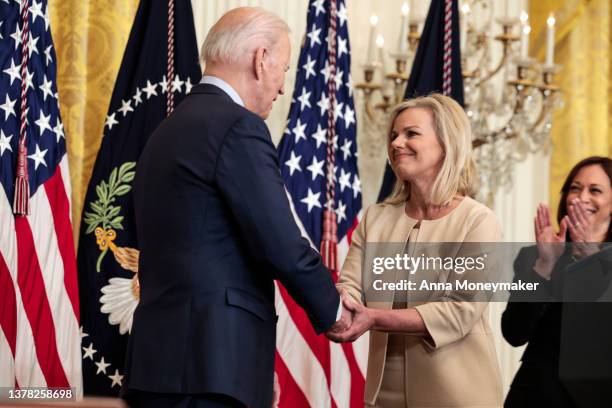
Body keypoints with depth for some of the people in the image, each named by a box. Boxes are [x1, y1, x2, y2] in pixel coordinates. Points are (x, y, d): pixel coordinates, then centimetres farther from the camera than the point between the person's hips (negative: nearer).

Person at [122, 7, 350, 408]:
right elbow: (283, 248, -14)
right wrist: (332, 308, 5)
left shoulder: (167, 131, 18)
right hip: (209, 364, -9)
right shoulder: (237, 126, -9)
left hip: (160, 358, 9)